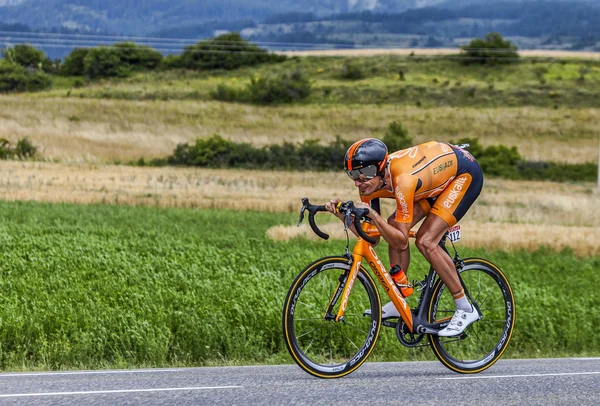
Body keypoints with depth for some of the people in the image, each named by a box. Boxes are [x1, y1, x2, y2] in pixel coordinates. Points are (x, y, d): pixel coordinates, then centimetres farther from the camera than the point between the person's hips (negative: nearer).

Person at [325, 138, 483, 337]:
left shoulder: (403, 181, -38)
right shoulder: (371, 181, -15)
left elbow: (401, 243, -33)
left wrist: (373, 215, -43)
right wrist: (342, 214, -21)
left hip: (465, 173, -8)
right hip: (441, 171, 8)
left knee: (425, 242, -18)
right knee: (394, 227, -5)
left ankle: (465, 310, -7)